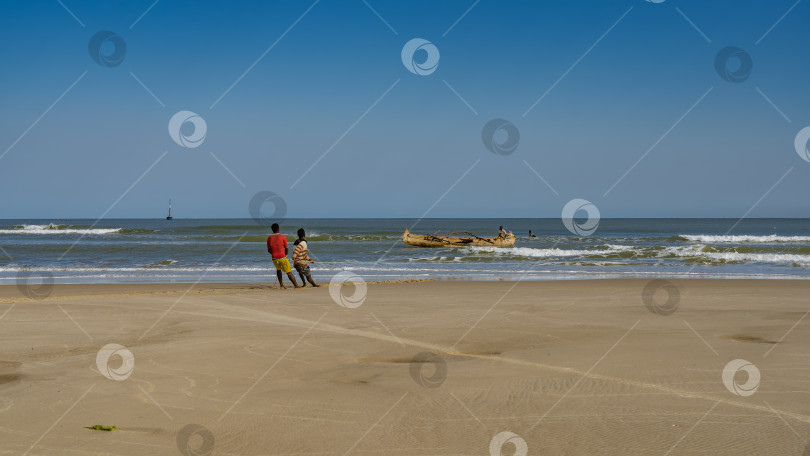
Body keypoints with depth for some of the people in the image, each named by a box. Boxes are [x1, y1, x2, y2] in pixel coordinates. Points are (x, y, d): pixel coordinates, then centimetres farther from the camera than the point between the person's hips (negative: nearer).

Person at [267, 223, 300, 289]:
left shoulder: (269, 238, 3)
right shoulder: (283, 237, -6)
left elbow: (269, 250, 7)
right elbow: (287, 249, -3)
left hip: (274, 259, 4)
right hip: (282, 258, -4)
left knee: (278, 269, 29)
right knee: (289, 272, 3)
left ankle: (281, 284, 22)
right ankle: (296, 285, -2)